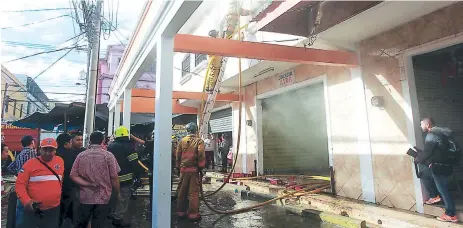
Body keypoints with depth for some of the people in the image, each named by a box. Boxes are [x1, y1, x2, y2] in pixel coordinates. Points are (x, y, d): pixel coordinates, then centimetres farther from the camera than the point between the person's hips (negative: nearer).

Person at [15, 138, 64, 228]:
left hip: (54, 209, 3)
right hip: (33, 209, -3)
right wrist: (27, 201, -20)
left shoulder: (60, 161, 2)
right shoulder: (30, 163, -9)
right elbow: (20, 184, -9)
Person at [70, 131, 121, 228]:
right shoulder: (108, 155, -10)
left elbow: (73, 176, -5)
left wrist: (88, 184, -7)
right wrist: (117, 193, 3)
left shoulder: (81, 155, 0)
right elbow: (114, 177, -10)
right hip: (103, 197, -3)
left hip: (85, 197, 3)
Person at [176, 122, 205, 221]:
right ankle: (193, 214, 4)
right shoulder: (199, 141, -5)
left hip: (183, 169, 4)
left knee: (182, 191, 13)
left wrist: (178, 166, 18)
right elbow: (201, 155, -13)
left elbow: (178, 155, 8)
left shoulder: (182, 141, 5)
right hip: (194, 169, -3)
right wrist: (201, 167, -4)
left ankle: (181, 211, 23)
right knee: (193, 192, 1)